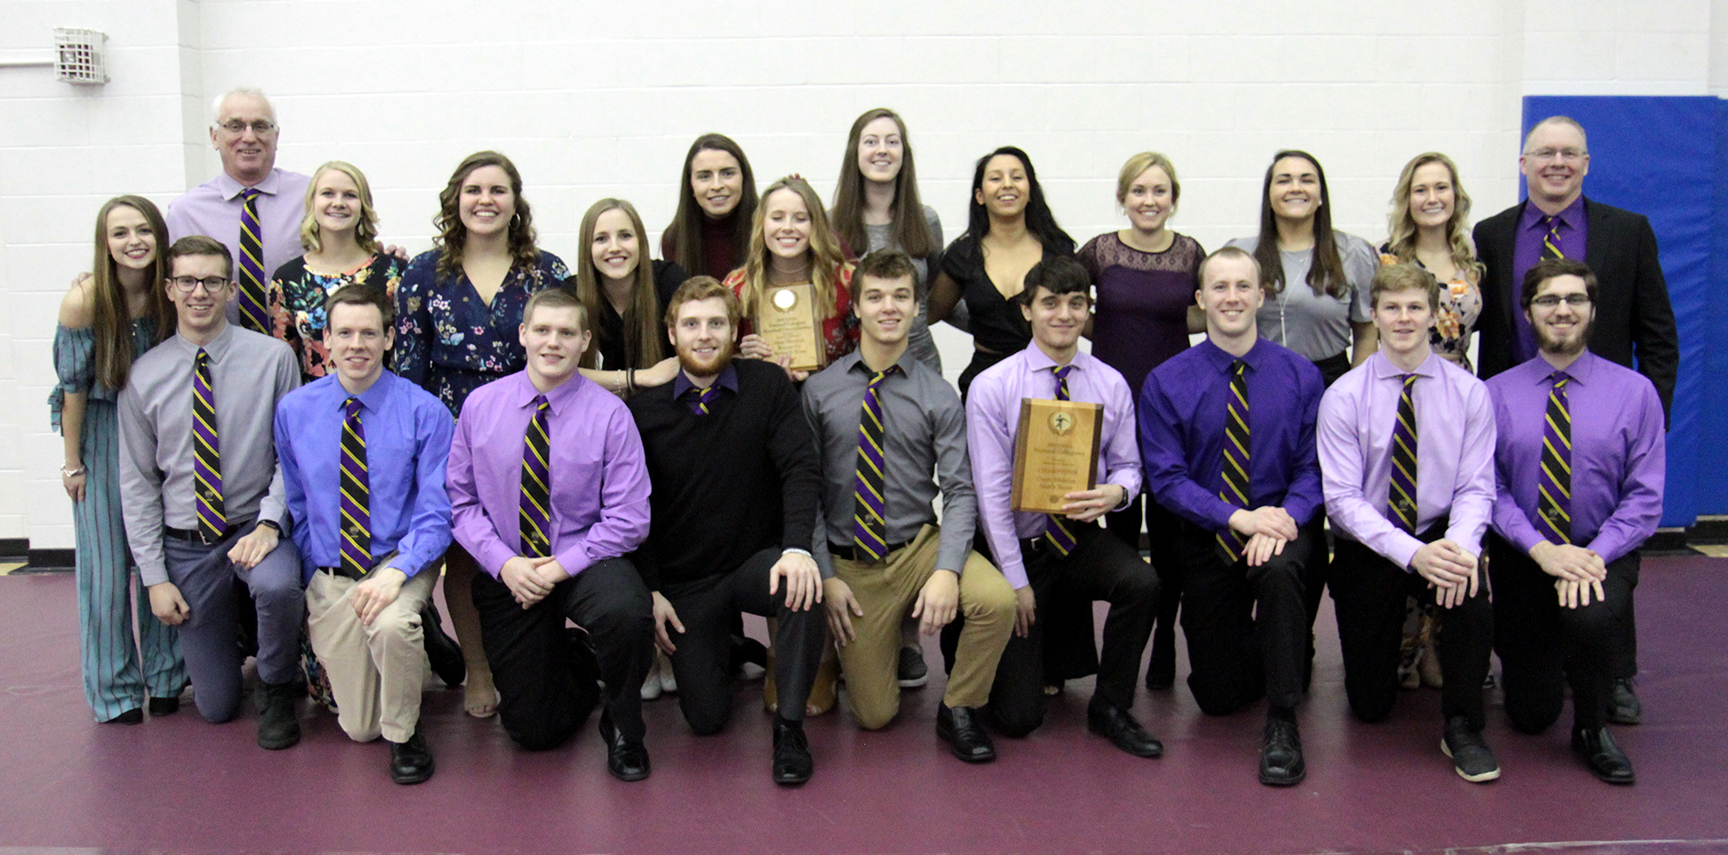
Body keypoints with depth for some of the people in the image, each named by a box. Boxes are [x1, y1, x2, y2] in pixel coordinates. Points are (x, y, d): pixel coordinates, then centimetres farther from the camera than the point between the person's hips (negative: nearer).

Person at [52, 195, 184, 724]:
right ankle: (114, 688, 17)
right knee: (106, 563, 2)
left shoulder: (171, 295, -10)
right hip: (101, 434, -3)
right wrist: (72, 461, -6)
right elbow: (73, 386, -11)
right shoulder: (84, 300, -19)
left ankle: (164, 676, 24)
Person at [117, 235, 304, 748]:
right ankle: (231, 635, 43)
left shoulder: (272, 359, -8)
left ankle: (276, 694, -8)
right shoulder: (144, 377, -1)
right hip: (187, 545, 2)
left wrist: (269, 522, -21)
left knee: (277, 586, -39)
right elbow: (137, 484, 1)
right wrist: (154, 576, -3)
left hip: (256, 526, -2)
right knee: (215, 706, 6)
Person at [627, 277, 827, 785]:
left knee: (804, 588, -36)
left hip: (758, 559, -1)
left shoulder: (768, 386, -4)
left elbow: (801, 469, -13)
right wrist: (651, 591, -4)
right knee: (706, 717, -4)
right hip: (685, 582, 1)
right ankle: (722, 645, 31)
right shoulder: (645, 410, -2)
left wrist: (797, 547, -30)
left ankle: (789, 727, -16)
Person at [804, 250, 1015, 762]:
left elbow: (960, 490, -8)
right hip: (850, 562, 0)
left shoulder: (938, 395, -2)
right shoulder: (819, 392, -2)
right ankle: (862, 645, 36)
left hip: (920, 546, 0)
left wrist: (947, 570, -23)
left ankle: (958, 710, -3)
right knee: (874, 715, 1)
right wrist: (825, 577, -8)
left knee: (997, 601, -31)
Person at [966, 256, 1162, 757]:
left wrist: (1116, 492, -20)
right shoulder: (992, 387, -8)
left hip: (1081, 541, 3)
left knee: (1142, 583, -33)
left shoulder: (1111, 385, 2)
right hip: (1017, 546, -3)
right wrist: (1016, 581, -13)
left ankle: (1109, 708, -8)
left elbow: (1127, 464, 6)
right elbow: (992, 491, -10)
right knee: (1018, 716, -8)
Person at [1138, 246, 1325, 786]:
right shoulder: (1166, 383, -5)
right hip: (1207, 537, 1)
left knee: (1278, 567, -39)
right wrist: (1237, 518, -23)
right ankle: (1260, 650, 41)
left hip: (1281, 524, 0)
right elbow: (1166, 478, -10)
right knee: (1218, 698, 3)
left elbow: (1314, 466, -4)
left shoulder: (1299, 375, -2)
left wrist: (1287, 515, -24)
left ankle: (1282, 721, -22)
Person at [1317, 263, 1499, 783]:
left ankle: (1462, 729, -13)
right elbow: (1342, 498, -15)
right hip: (1367, 549, 0)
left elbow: (1476, 488, -7)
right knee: (1370, 705, 4)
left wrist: (1459, 544, -29)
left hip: (1440, 537, 1)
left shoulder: (1469, 392, -3)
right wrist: (1412, 553, -29)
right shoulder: (1343, 397, -9)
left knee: (1471, 591, -36)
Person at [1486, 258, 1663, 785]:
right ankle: (1539, 662, 44)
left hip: (1601, 554, -1)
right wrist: (1541, 549, -21)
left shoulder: (1635, 391, -1)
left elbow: (1645, 495, -6)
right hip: (1521, 558, 1)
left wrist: (1596, 554, -21)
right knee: (1531, 714, 4)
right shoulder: (1496, 394, -1)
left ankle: (1592, 730, -6)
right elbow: (1489, 488, -7)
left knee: (1594, 618, -37)